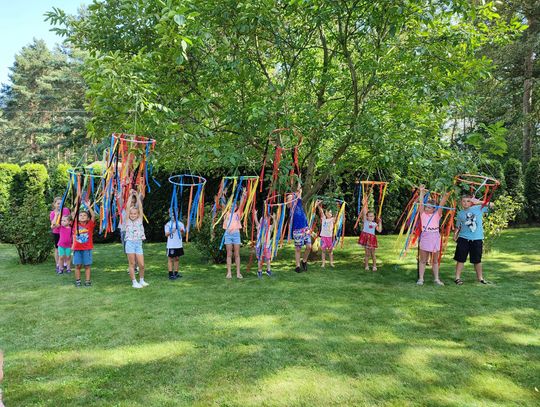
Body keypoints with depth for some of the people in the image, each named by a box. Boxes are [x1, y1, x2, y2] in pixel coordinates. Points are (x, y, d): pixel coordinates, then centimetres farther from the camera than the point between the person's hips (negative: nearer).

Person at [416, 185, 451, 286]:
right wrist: (421, 191, -3)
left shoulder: (437, 215, 6)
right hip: (425, 238, -1)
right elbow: (421, 203, -1)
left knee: (435, 260, 11)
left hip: (435, 238, 1)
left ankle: (436, 279, 20)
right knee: (423, 260, 4)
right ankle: (421, 278, 9)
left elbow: (441, 205, -7)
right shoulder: (423, 214, 5)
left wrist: (445, 197, -21)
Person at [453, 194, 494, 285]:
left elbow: (491, 205, -7)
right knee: (460, 259, 3)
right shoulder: (460, 213, 5)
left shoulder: (479, 208, 0)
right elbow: (458, 227, 10)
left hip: (477, 239, 0)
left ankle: (480, 278, 25)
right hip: (463, 238, 1)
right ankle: (457, 278, 10)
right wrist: (455, 235, -3)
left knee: (477, 260, 11)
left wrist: (479, 202, -17)